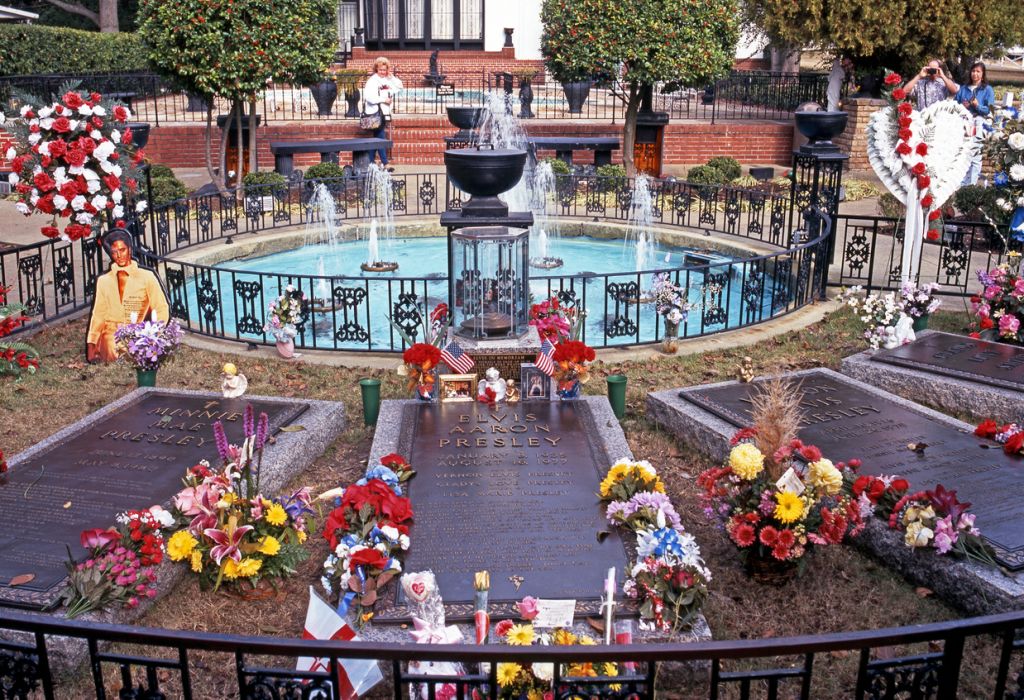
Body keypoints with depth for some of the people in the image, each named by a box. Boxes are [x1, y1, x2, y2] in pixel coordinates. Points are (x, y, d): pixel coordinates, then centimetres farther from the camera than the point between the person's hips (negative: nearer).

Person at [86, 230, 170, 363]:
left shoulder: (147, 277, 6)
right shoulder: (103, 280, 13)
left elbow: (162, 310, 2)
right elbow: (98, 314, 9)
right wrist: (91, 345, -2)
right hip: (111, 338, 1)